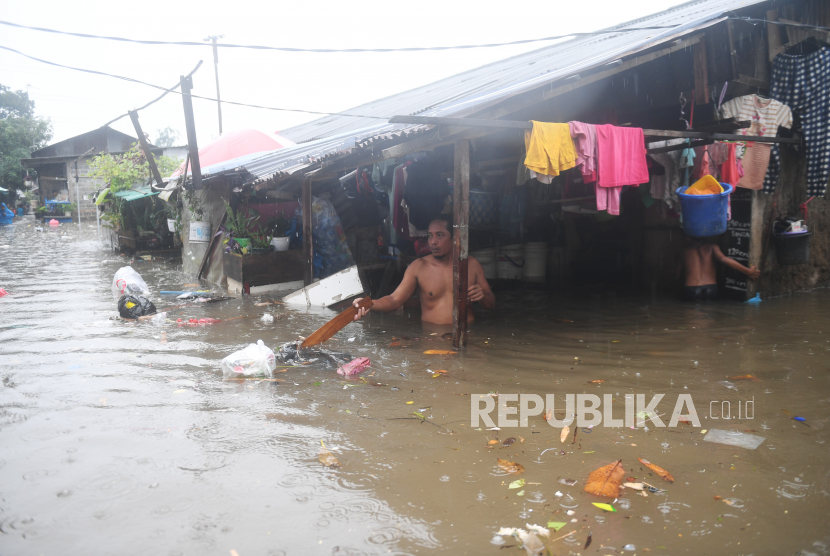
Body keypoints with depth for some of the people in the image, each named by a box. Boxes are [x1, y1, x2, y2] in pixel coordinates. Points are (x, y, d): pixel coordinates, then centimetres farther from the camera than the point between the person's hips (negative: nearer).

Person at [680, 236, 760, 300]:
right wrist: (748, 271, -8)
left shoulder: (684, 250, 13)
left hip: (691, 292, -1)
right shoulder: (711, 247, 10)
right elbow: (723, 259, -10)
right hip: (711, 291, 1)